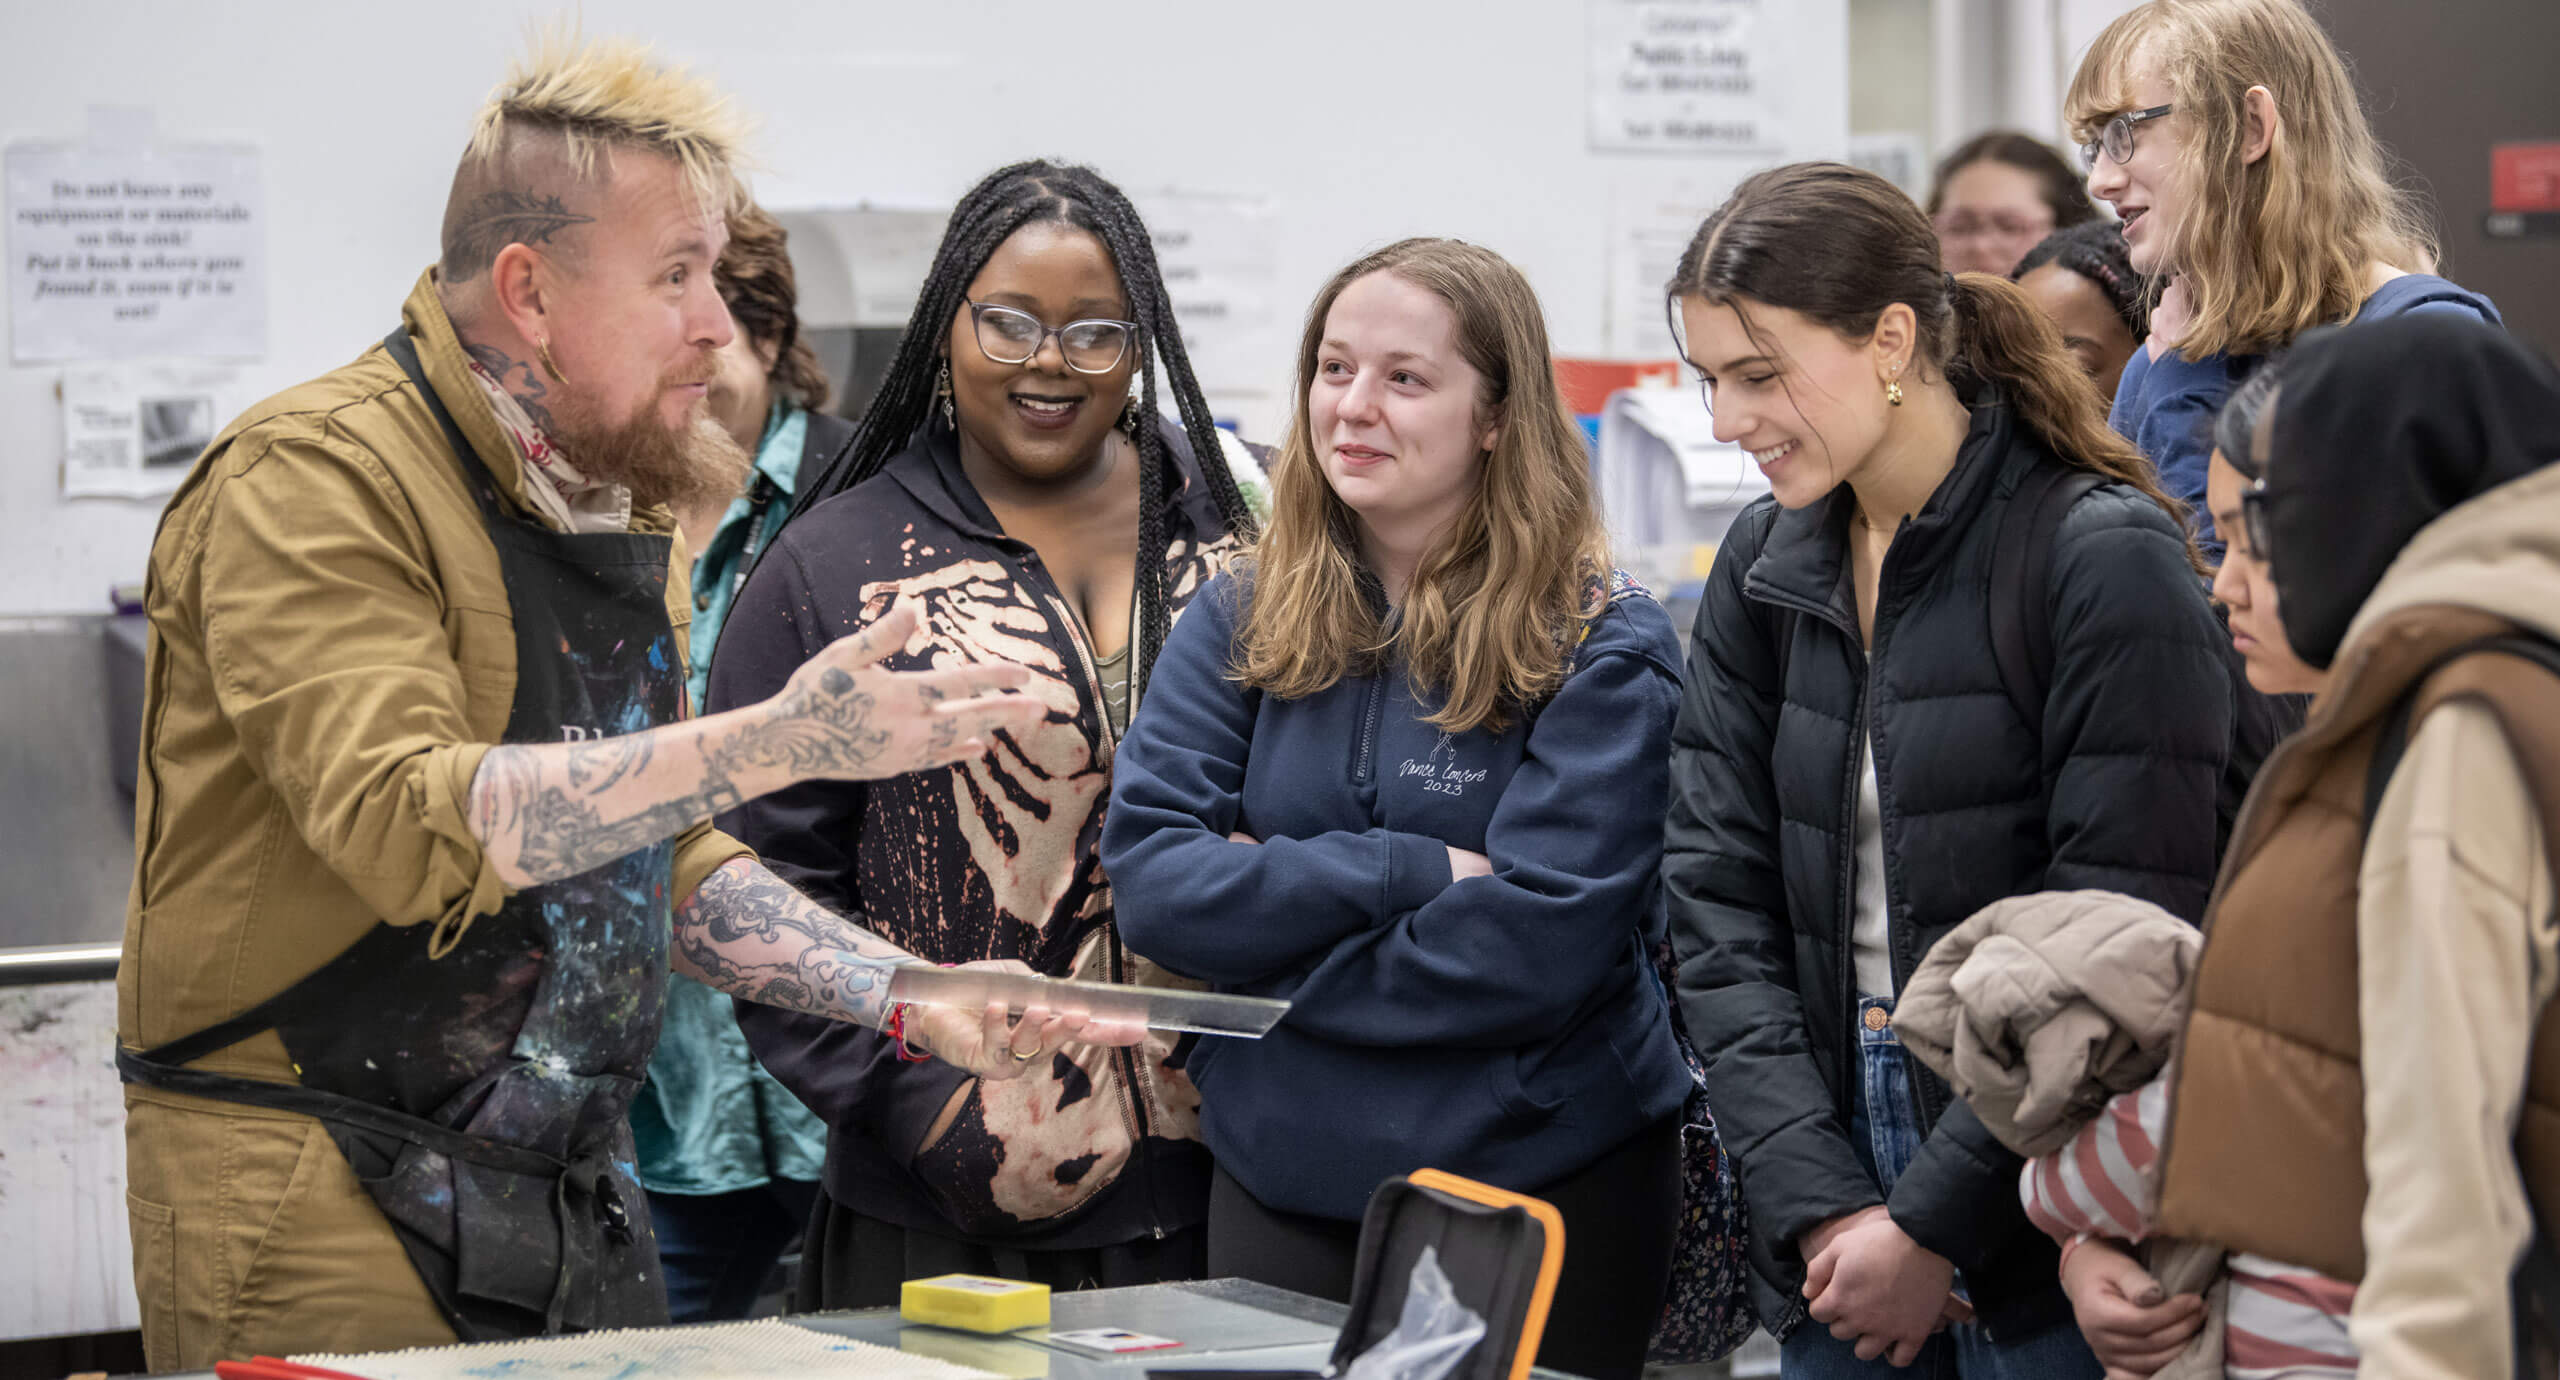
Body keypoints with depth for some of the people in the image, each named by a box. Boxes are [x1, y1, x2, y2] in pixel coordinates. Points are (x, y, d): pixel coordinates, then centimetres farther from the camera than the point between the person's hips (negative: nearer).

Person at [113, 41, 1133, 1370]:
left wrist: (908, 996, 6)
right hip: (318, 1199, -8)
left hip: (574, 1194, 8)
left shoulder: (619, 499, 14)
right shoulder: (315, 476, -13)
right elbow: (404, 823, -27)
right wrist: (777, 741, -30)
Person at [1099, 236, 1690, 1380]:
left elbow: (1534, 948, -18)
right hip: (1277, 1188, 4)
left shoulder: (1603, 648, -8)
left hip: (1543, 1195, -3)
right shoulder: (1240, 621, 4)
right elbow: (1150, 878, -8)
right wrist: (1413, 874, -17)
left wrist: (1271, 909, -12)